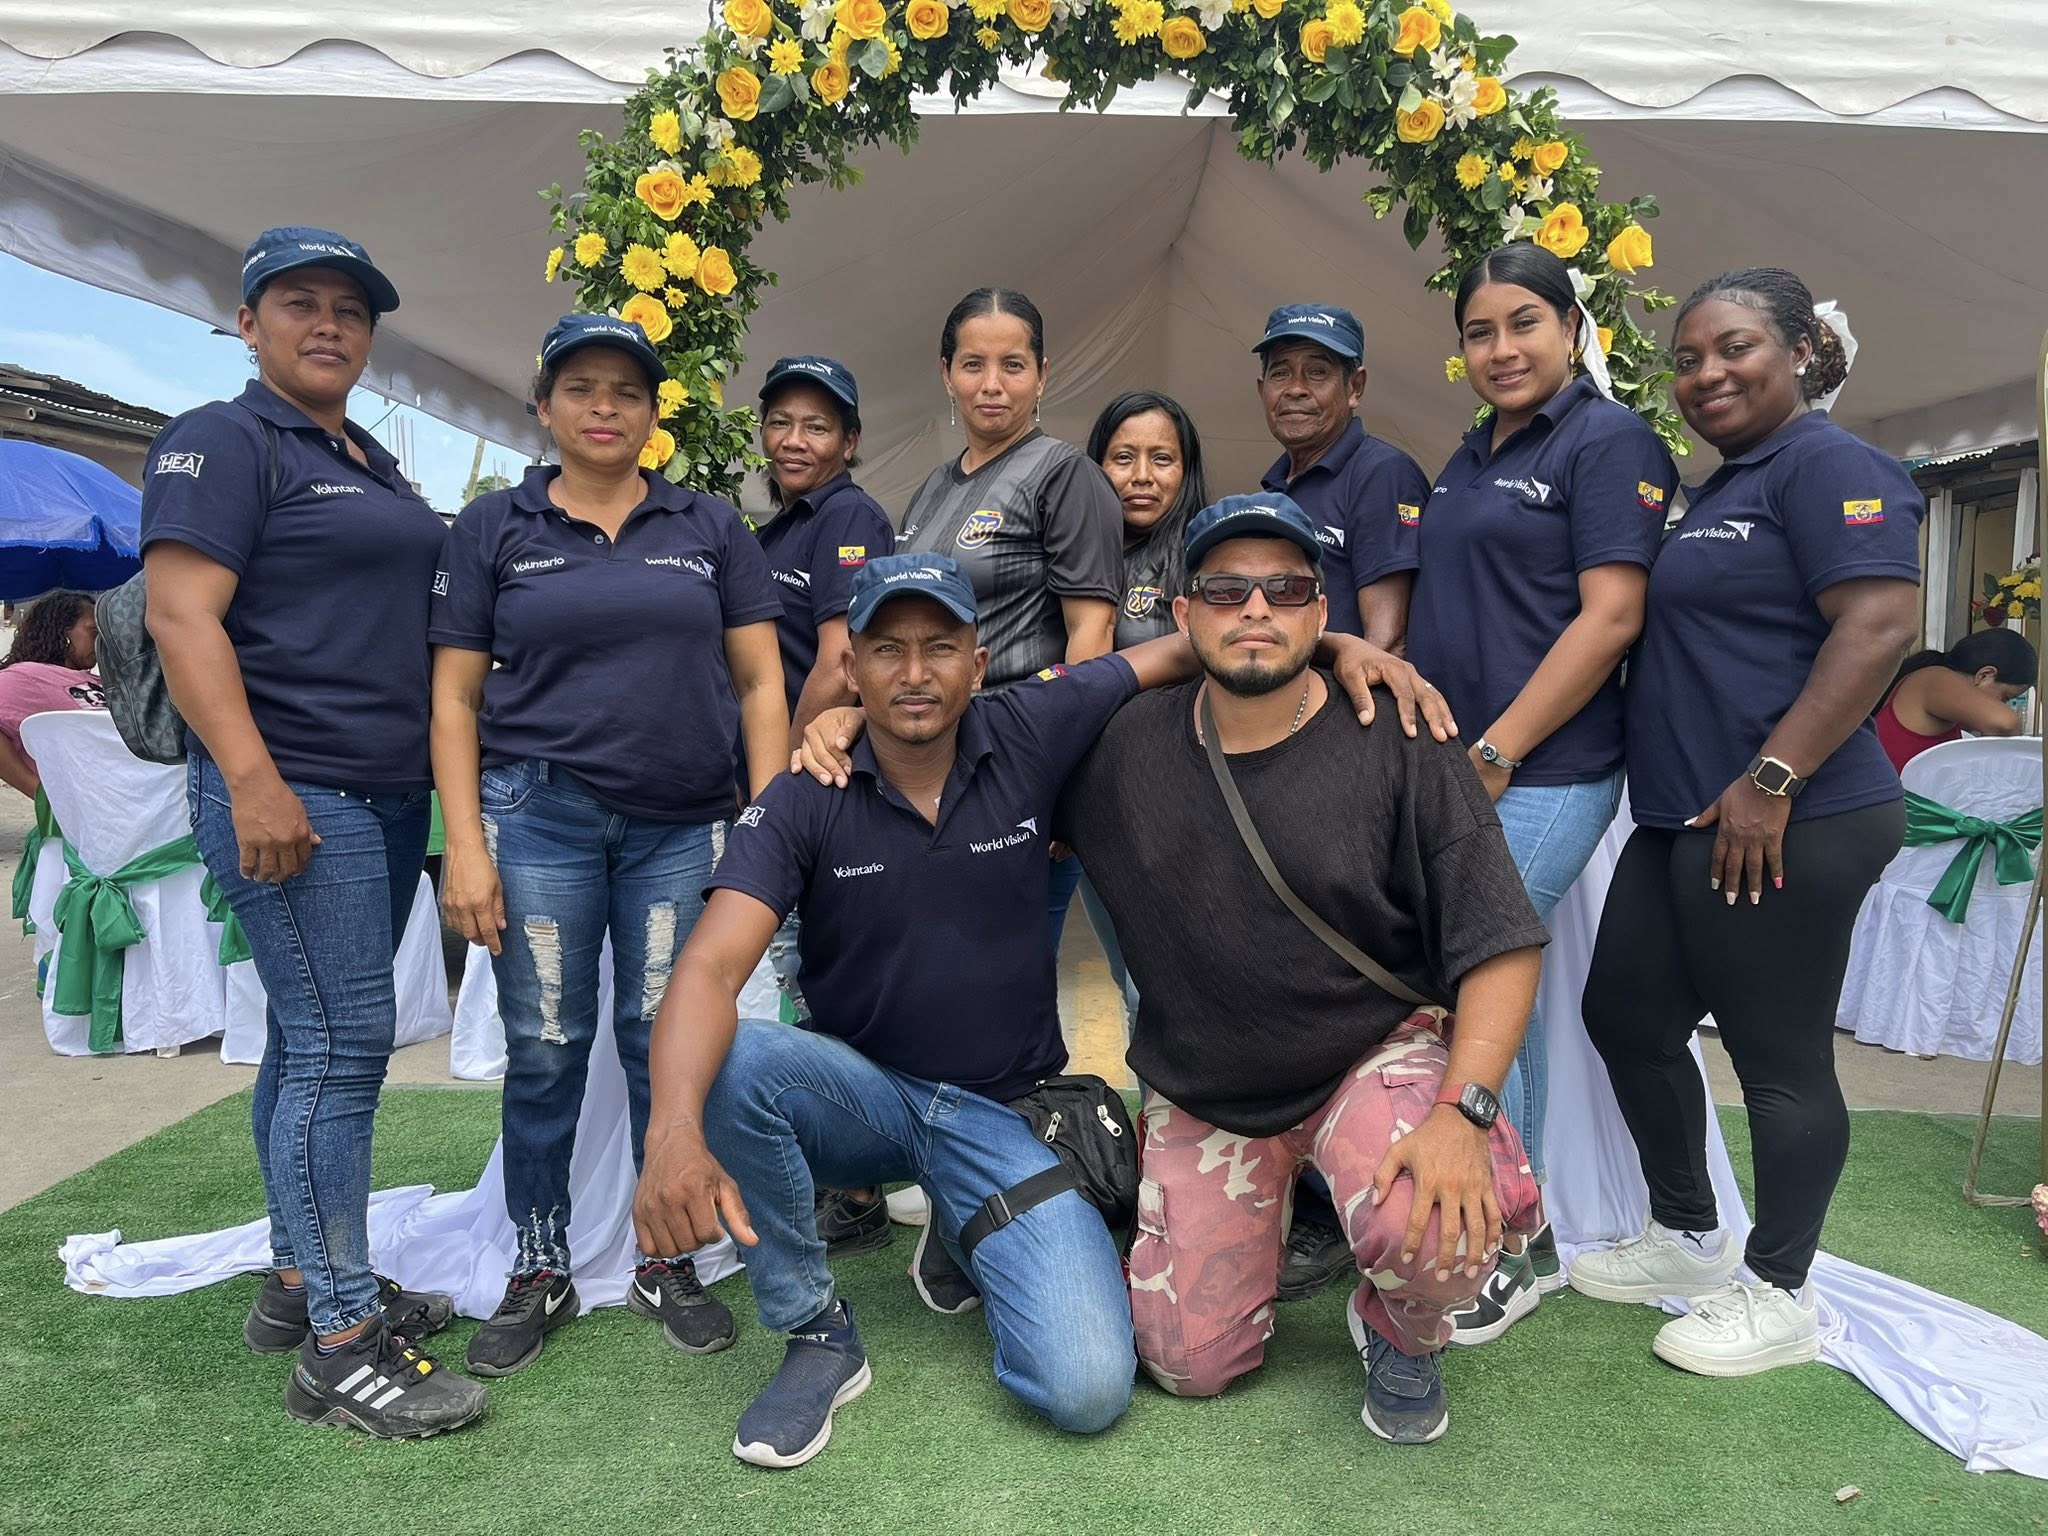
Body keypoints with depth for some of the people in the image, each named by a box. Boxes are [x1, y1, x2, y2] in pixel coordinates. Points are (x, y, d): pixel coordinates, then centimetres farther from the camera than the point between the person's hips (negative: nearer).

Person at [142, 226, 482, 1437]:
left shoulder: (375, 464, 20)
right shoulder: (224, 442, -4)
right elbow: (181, 615, -14)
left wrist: (446, 775, 17)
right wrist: (252, 779, -24)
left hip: (389, 794, 8)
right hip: (294, 795, -8)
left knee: (314, 1038, 13)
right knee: (343, 1042, -9)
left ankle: (300, 1280, 24)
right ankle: (341, 1348, -1)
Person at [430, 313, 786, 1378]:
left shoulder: (709, 528, 9)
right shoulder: (492, 529, 7)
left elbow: (759, 681, 7)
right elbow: (454, 697, 4)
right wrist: (465, 844, -5)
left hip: (683, 825, 1)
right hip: (539, 813, 0)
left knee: (667, 1042, 4)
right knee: (545, 1049, 4)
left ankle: (667, 1262, 21)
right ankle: (539, 1272, 21)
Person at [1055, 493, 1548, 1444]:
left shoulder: (1401, 748, -13)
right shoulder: (1121, 747, -6)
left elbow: (1499, 947, -14)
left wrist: (1464, 1109, -27)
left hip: (1375, 1053, -2)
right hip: (1199, 1089, 3)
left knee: (1438, 1227, -34)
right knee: (1189, 1366, 4)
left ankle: (1399, 1334, 6)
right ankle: (1276, 1204, 36)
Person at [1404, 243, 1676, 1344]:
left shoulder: (1608, 443, -6)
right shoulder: (1471, 458, 18)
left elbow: (1610, 615, -15)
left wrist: (1494, 754, -18)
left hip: (1540, 777, -8)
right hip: (1452, 768, 8)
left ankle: (1513, 1245, 8)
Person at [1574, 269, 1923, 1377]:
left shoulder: (1827, 465, -9)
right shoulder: (1717, 493, 20)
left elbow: (1880, 624, -20)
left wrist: (1772, 779, -23)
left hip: (1784, 826, -10)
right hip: (1683, 822, 10)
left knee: (1778, 1055, 2)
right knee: (1624, 1013, 14)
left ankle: (1776, 1292, 19)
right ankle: (1685, 1236, 32)